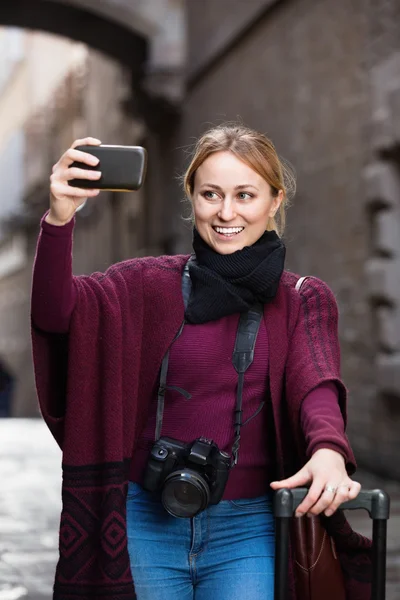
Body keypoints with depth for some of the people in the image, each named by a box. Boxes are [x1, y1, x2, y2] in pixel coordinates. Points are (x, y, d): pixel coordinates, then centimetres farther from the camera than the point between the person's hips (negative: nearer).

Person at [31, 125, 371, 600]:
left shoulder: (305, 301, 4)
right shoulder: (154, 282, 1)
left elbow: (317, 386, -13)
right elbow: (56, 311, -14)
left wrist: (328, 450, -36)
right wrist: (60, 218, -32)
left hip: (246, 530, 0)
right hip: (147, 524, 0)